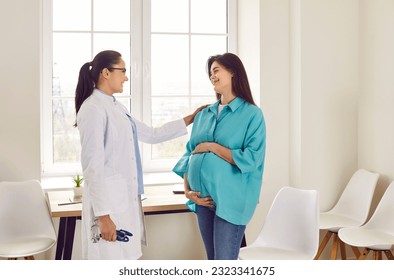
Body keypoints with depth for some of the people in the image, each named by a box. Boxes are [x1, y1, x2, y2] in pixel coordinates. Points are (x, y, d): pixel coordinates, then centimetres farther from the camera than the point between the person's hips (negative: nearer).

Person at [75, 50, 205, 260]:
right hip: (107, 200, -9)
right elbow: (92, 166, -17)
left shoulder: (116, 107, 14)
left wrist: (190, 119, 23)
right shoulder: (93, 109, -13)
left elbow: (151, 134, 22)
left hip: (126, 199, 9)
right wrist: (103, 215, -19)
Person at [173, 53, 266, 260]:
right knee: (212, 260, 16)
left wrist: (213, 147, -12)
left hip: (230, 199, -6)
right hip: (203, 198, 6)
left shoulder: (252, 114, -5)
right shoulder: (204, 114, 12)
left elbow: (252, 159, -15)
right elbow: (190, 153, 12)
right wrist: (188, 190, -1)